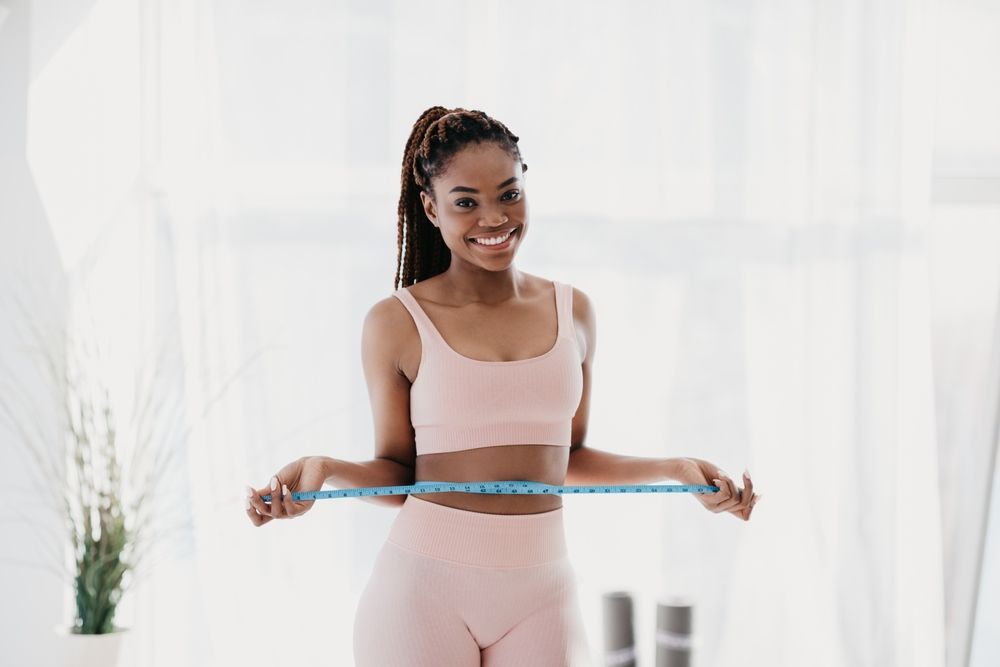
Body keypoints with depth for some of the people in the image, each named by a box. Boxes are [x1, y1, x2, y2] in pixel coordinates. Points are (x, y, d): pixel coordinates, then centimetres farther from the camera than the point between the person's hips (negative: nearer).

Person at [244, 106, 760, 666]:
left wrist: (677, 469, 6)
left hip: (542, 593, 3)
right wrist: (323, 470, -15)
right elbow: (398, 471, 2)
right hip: (425, 584, -3)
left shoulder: (573, 312, 8)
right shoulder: (397, 324, -2)